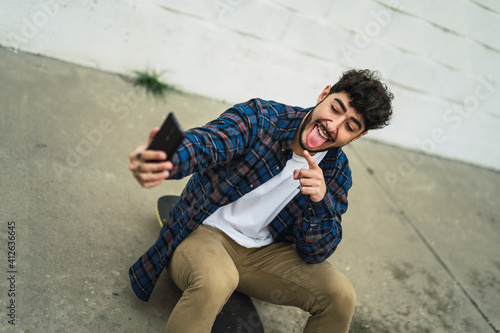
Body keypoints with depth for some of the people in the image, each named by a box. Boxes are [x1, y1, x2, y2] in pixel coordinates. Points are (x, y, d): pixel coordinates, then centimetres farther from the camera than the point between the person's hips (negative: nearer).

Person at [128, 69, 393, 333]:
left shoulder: (337, 172, -3)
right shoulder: (258, 117, -14)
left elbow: (315, 253, -7)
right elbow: (205, 142, -34)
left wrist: (320, 201, -27)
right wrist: (163, 160, -58)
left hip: (264, 252, 4)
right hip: (205, 232, -3)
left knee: (340, 295, -13)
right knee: (215, 280, -37)